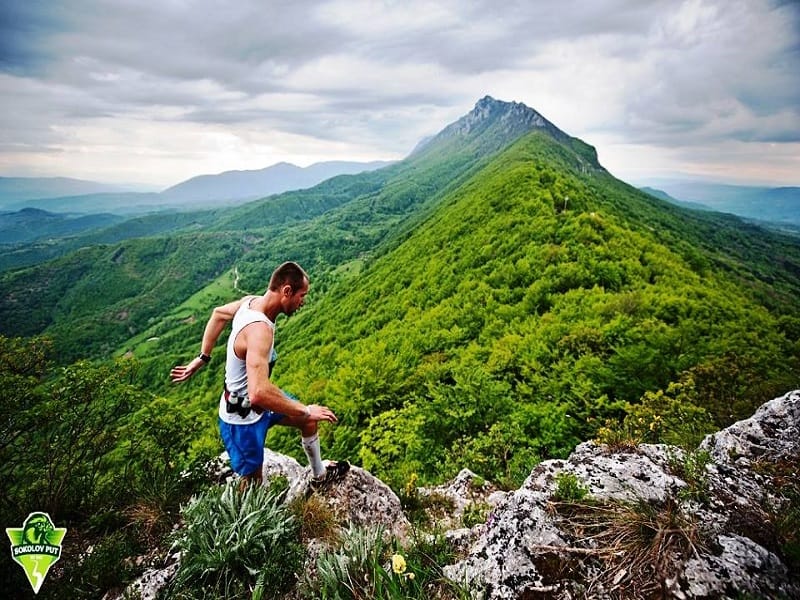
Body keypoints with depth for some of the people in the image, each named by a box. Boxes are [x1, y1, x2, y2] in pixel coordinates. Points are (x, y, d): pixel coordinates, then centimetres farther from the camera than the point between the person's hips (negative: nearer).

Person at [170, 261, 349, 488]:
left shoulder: (251, 301, -9)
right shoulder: (259, 329, -38)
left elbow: (218, 314, 12)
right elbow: (259, 393, -48)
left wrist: (201, 358, 17)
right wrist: (306, 411, -34)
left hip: (254, 400, 9)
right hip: (242, 418, -9)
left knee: (309, 419, 22)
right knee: (252, 484, 7)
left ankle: (319, 476, 44)